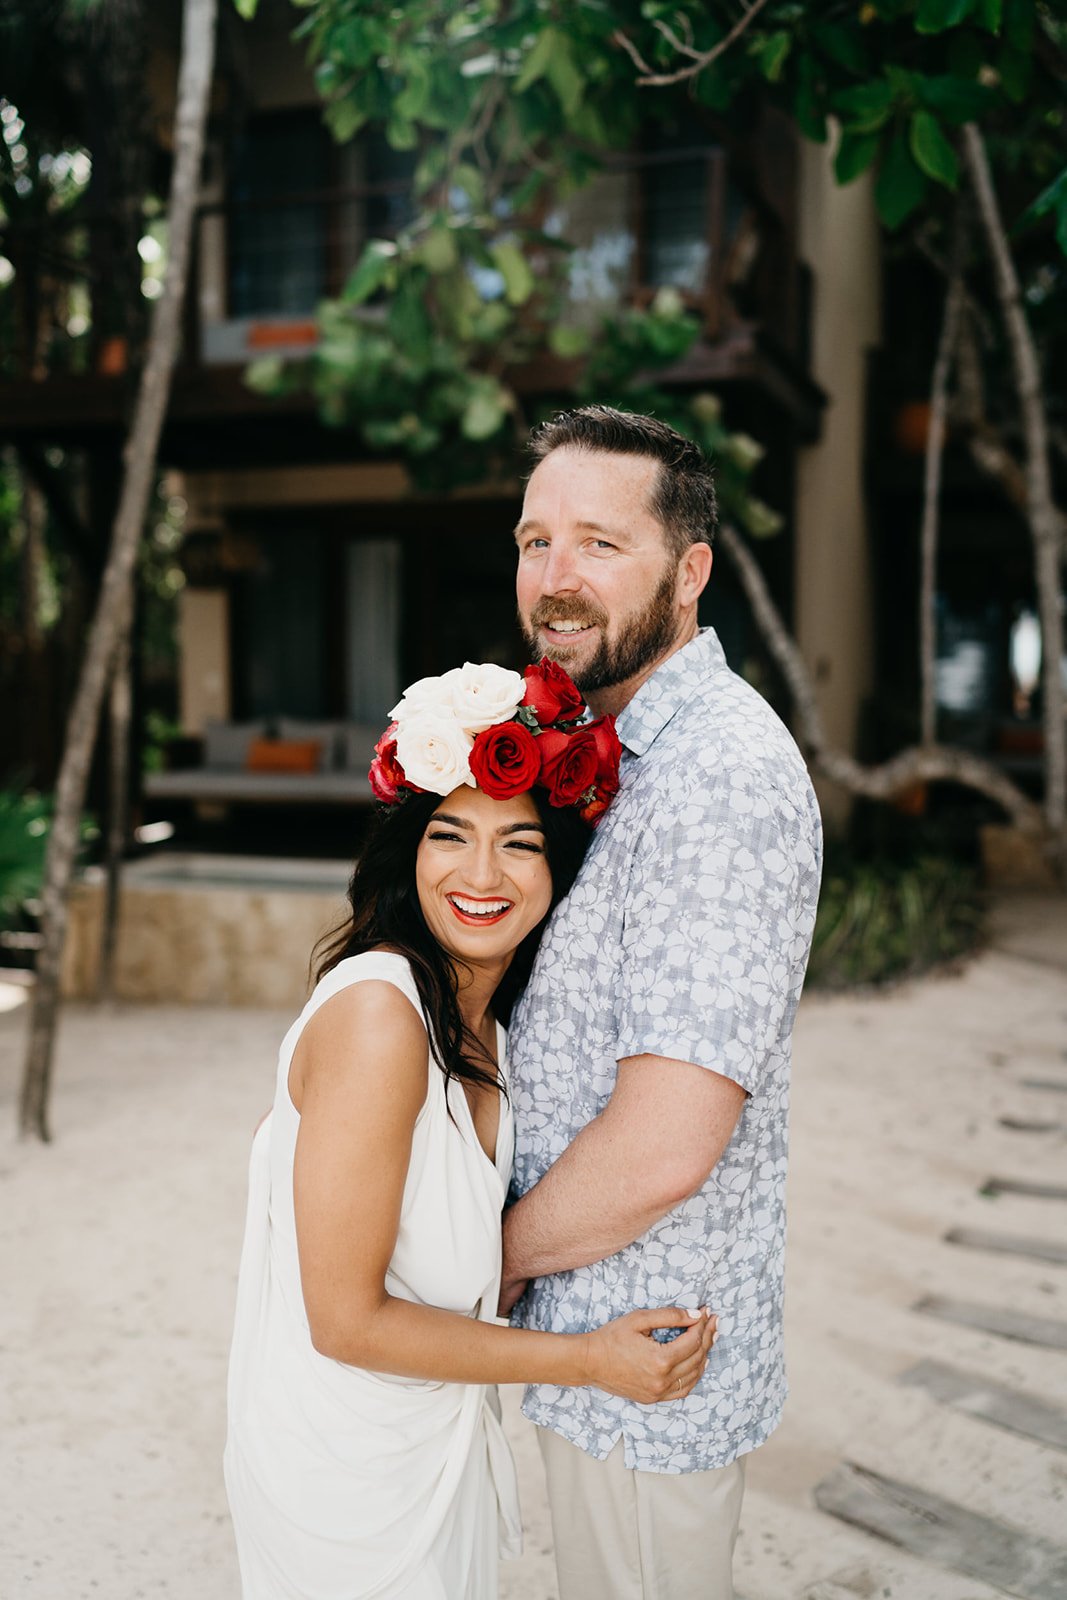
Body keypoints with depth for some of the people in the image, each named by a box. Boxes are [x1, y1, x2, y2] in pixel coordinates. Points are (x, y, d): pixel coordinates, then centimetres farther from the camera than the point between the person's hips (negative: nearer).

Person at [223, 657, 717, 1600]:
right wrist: (590, 1359, -18)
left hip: (441, 1440, 8)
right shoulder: (376, 1012, -28)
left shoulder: (490, 1018, -2)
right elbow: (347, 1320, -24)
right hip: (348, 1464, -7)